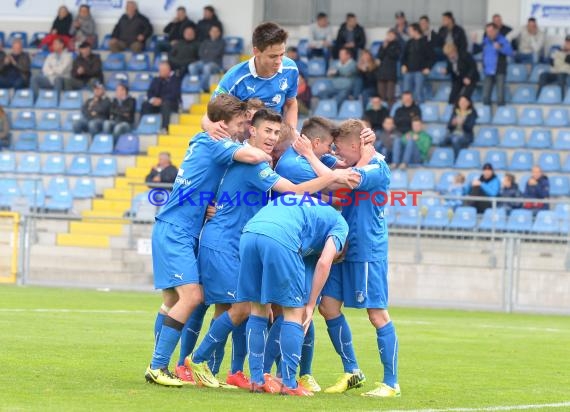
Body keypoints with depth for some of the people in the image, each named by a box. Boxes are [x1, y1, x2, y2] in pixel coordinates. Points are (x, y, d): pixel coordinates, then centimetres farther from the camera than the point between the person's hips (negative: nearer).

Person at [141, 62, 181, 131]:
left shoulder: (175, 79, -3)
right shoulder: (156, 79, 13)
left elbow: (174, 94, -13)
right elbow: (149, 92, 9)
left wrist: (161, 100, -23)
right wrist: (152, 99, -15)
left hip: (171, 104, -5)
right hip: (156, 102, 5)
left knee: (165, 104, -39)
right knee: (145, 105, -23)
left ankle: (164, 128, -47)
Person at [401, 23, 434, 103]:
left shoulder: (424, 42, -1)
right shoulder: (409, 43, 13)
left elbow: (431, 57, -1)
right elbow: (404, 55, 21)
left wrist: (428, 67, -8)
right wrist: (403, 65, 6)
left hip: (420, 71, -5)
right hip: (409, 71, 5)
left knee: (418, 93, -11)